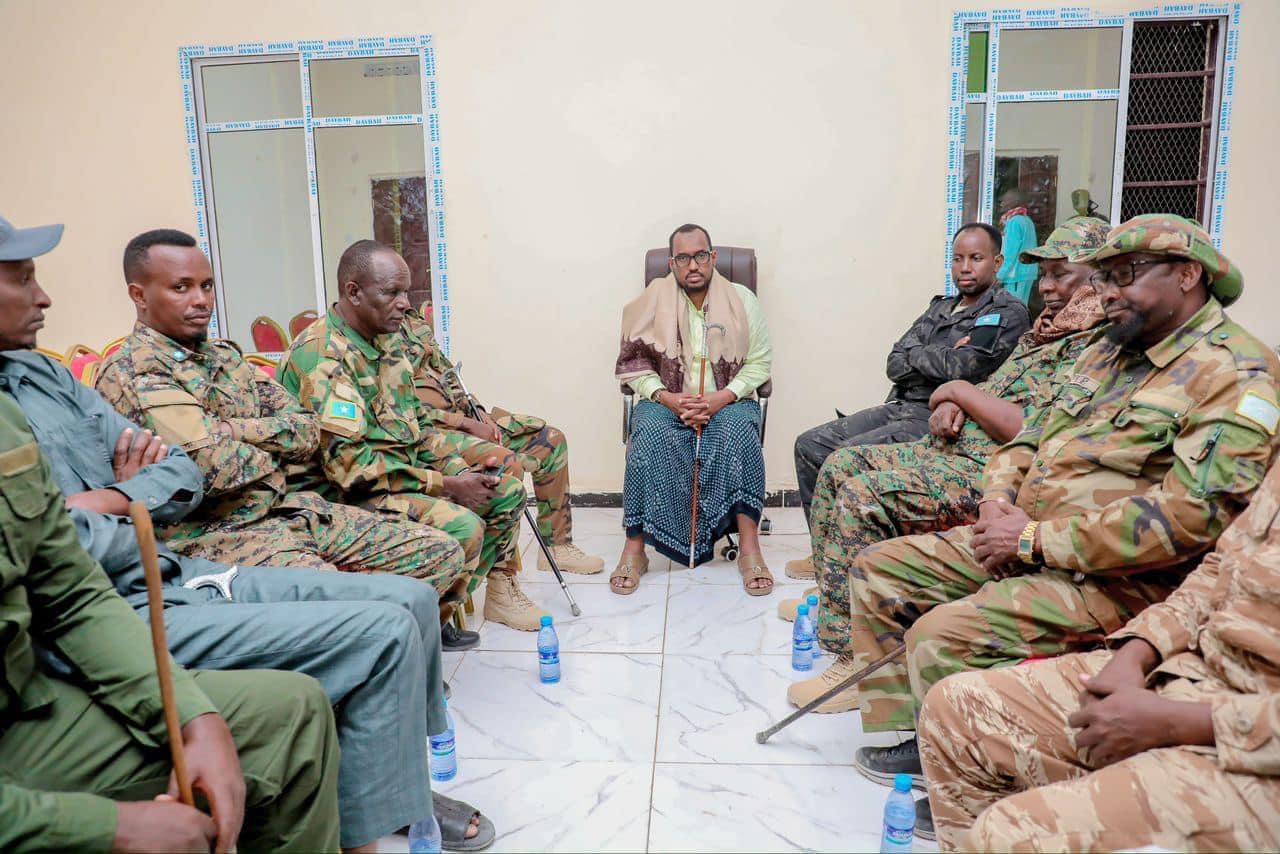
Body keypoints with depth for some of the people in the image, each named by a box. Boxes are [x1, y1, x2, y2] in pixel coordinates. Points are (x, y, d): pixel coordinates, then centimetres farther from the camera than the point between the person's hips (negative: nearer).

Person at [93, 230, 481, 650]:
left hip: (292, 507, 8)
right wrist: (275, 448, 0)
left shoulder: (223, 355, 17)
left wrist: (235, 430, -7)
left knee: (441, 553, 0)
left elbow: (306, 430, 10)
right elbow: (215, 468, -20)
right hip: (221, 531, -7)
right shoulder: (131, 373, -8)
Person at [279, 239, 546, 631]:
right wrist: (447, 487, -22)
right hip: (351, 494, -9)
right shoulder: (320, 355, -21)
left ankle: (501, 590, 26)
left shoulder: (388, 340, 8)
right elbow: (348, 465, -26)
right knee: (462, 525, -28)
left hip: (406, 470, 9)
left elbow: (417, 422, 16)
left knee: (506, 490, 9)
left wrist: (459, 472, -1)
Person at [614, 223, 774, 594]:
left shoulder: (741, 300, 1)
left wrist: (724, 396, -16)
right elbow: (633, 364, 1)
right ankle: (634, 548, -28)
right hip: (667, 401, 0)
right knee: (649, 432, -33)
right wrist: (667, 397, -16)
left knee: (737, 429, -34)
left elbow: (760, 362, 1)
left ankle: (749, 548, -32)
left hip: (727, 401, 0)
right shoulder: (653, 302, 0)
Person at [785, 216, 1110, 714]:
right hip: (951, 450, 10)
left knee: (864, 494, -27)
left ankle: (856, 657, -21)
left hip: (992, 473, -10)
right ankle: (833, 595, 23)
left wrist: (962, 391, -10)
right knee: (842, 464, 8)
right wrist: (950, 408, 0)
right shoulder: (1043, 336, 20)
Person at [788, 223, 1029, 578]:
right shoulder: (940, 308, 20)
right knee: (809, 445, 0)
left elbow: (963, 367, -18)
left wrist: (917, 354, 0)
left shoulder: (1008, 313, -3)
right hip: (899, 407, 8)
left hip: (936, 419, -8)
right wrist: (940, 361, -7)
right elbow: (895, 365, 10)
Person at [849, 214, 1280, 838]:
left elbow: (1187, 517, -25)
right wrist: (998, 501, -2)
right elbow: (1033, 436, 20)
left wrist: (1034, 538, -21)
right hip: (1025, 546, 9)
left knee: (942, 637, -28)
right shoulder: (1106, 353, 16)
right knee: (879, 570, 4)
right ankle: (906, 733, 10)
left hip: (1111, 579, -9)